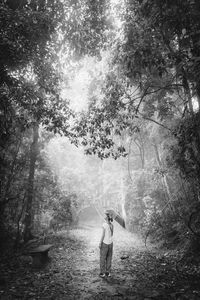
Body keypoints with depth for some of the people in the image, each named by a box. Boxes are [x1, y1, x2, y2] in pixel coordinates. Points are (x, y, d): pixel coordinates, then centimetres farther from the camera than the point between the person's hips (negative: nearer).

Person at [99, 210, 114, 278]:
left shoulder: (104, 225, -17)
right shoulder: (111, 225, 1)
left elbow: (103, 235, -15)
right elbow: (112, 234, 10)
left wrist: (100, 243, -9)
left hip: (104, 243, -5)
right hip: (110, 243, 5)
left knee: (103, 258, 8)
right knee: (109, 258, 14)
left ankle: (102, 273, 14)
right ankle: (108, 272, 20)